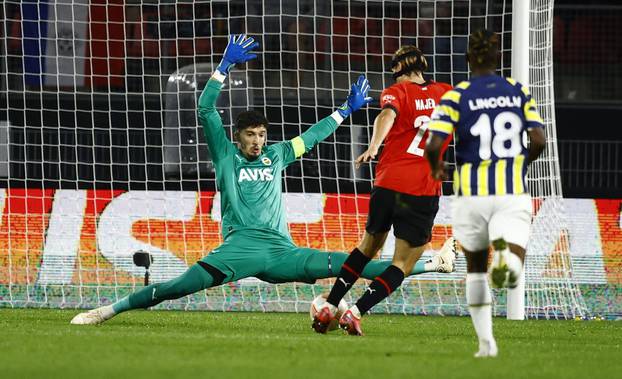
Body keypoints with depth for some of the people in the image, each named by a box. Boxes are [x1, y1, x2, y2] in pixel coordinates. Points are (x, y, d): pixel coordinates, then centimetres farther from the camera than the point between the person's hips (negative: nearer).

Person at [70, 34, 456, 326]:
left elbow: (311, 136, 32)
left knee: (350, 266, -4)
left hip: (280, 250, 4)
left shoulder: (276, 156, 20)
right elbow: (206, 111, -1)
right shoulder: (226, 155, 9)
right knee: (184, 285, -26)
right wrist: (225, 66, -7)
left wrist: (347, 109, 36)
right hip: (240, 247, -4)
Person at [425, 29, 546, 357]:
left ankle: (486, 341, 18)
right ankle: (506, 255, -43)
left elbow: (433, 145, -14)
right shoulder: (519, 92, 4)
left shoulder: (456, 97, -4)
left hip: (472, 195, 0)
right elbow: (538, 140, -2)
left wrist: (436, 169, 8)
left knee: (475, 267, 21)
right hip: (513, 193, 0)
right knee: (512, 275, -6)